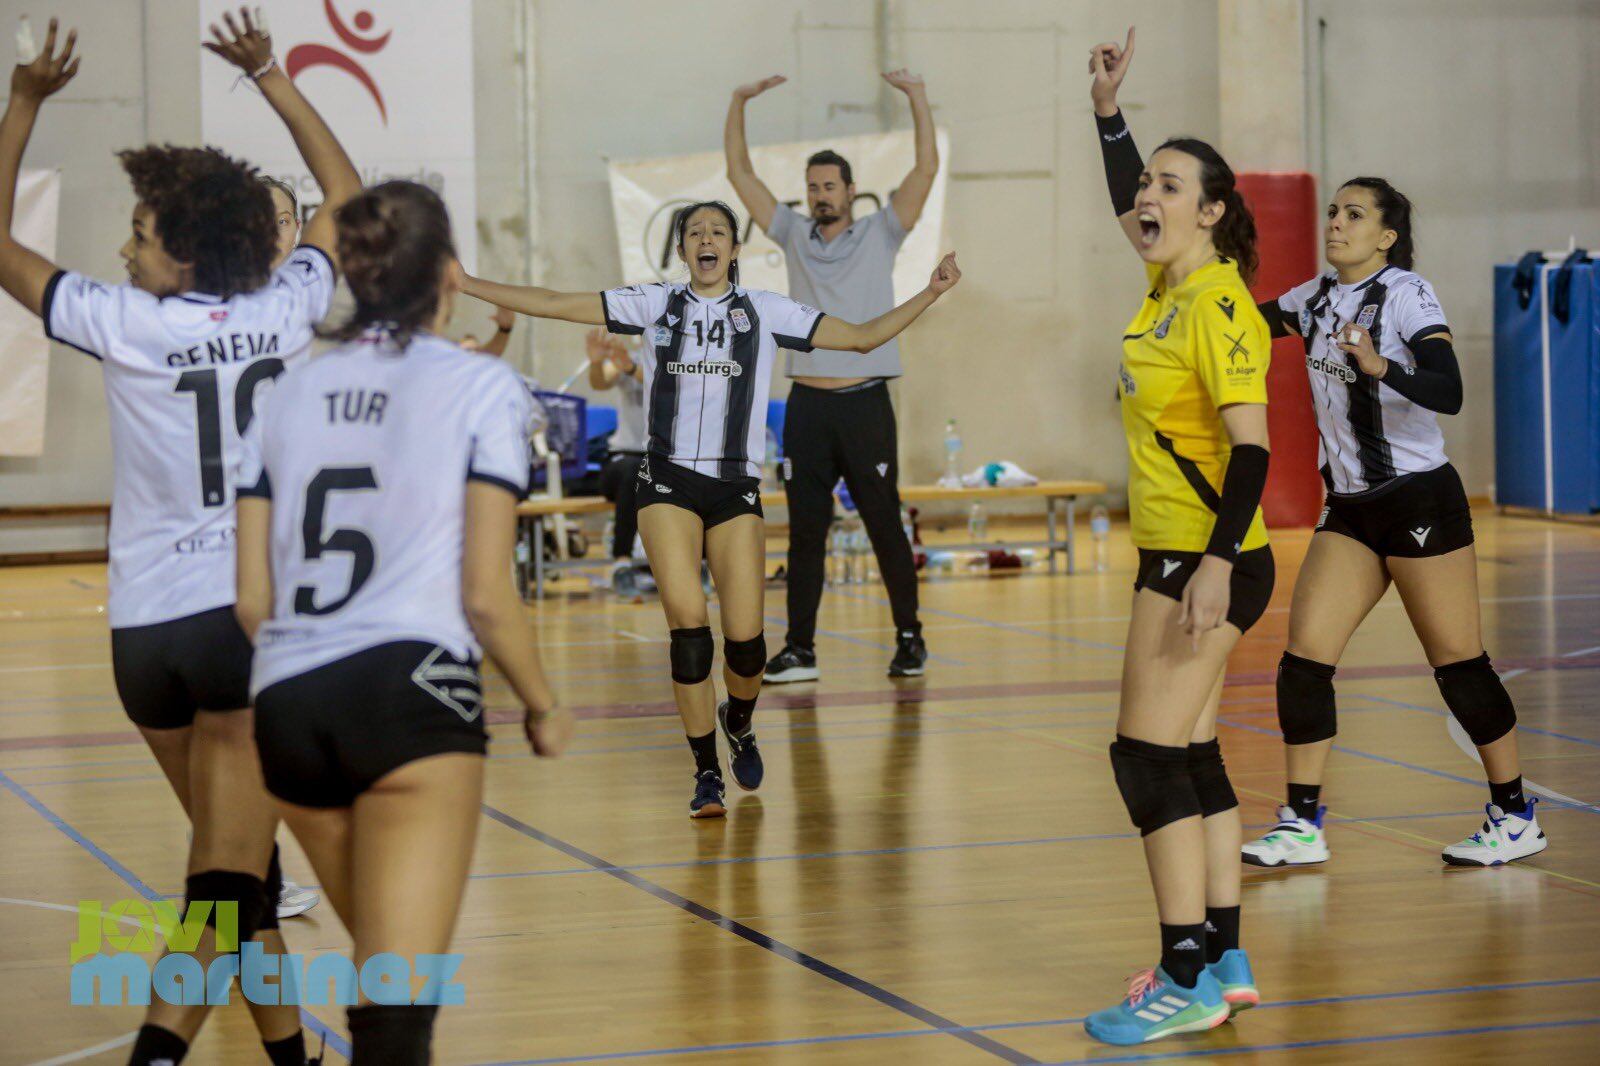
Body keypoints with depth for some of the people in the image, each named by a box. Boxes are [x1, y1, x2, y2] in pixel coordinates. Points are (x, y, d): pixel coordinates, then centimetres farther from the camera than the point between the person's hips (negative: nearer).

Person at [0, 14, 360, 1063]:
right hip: (258, 616, -1)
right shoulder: (283, 309, 2)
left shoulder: (126, 322, -5)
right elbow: (347, 196, 20)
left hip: (151, 631, 1)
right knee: (231, 871, -8)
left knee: (232, 857, 16)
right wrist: (274, 81, 26)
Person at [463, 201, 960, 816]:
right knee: (686, 616, -17)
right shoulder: (655, 306, 9)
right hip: (667, 481, 0)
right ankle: (706, 772, -6)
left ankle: (739, 722, 28)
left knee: (744, 634, -7)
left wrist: (930, 294, -1)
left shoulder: (764, 312, 8)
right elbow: (554, 305, 9)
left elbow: (863, 338, 9)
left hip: (736, 487, 0)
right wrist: (462, 283, 4)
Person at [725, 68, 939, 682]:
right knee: (805, 532, 2)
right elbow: (740, 174, 11)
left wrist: (918, 99, -11)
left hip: (865, 401, -3)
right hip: (807, 402, 3)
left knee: (885, 527, 1)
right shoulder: (795, 236, 12)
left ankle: (909, 638, 11)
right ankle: (800, 650, 4)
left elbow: (927, 169, -4)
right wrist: (739, 105, 2)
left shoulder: (879, 235, 4)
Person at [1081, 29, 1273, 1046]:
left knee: (1151, 758, -10)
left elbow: (1252, 445, -23)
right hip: (1177, 557, 10)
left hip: (1207, 563, -10)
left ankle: (1189, 982, -9)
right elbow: (1129, 206, 30)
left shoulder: (1219, 309, -17)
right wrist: (1109, 109, 22)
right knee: (1191, 757, 12)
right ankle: (1224, 963, 19)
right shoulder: (1169, 286, 9)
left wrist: (1216, 562, -30)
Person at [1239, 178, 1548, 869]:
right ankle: (1302, 827, 2)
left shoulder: (1406, 294, -11)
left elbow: (1449, 392, -25)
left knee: (1459, 665, -1)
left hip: (1420, 501, -7)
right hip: (1350, 511, 7)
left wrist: (1381, 368, -40)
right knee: (1304, 658, -3)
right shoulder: (1315, 298, 9)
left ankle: (1516, 818, 13)